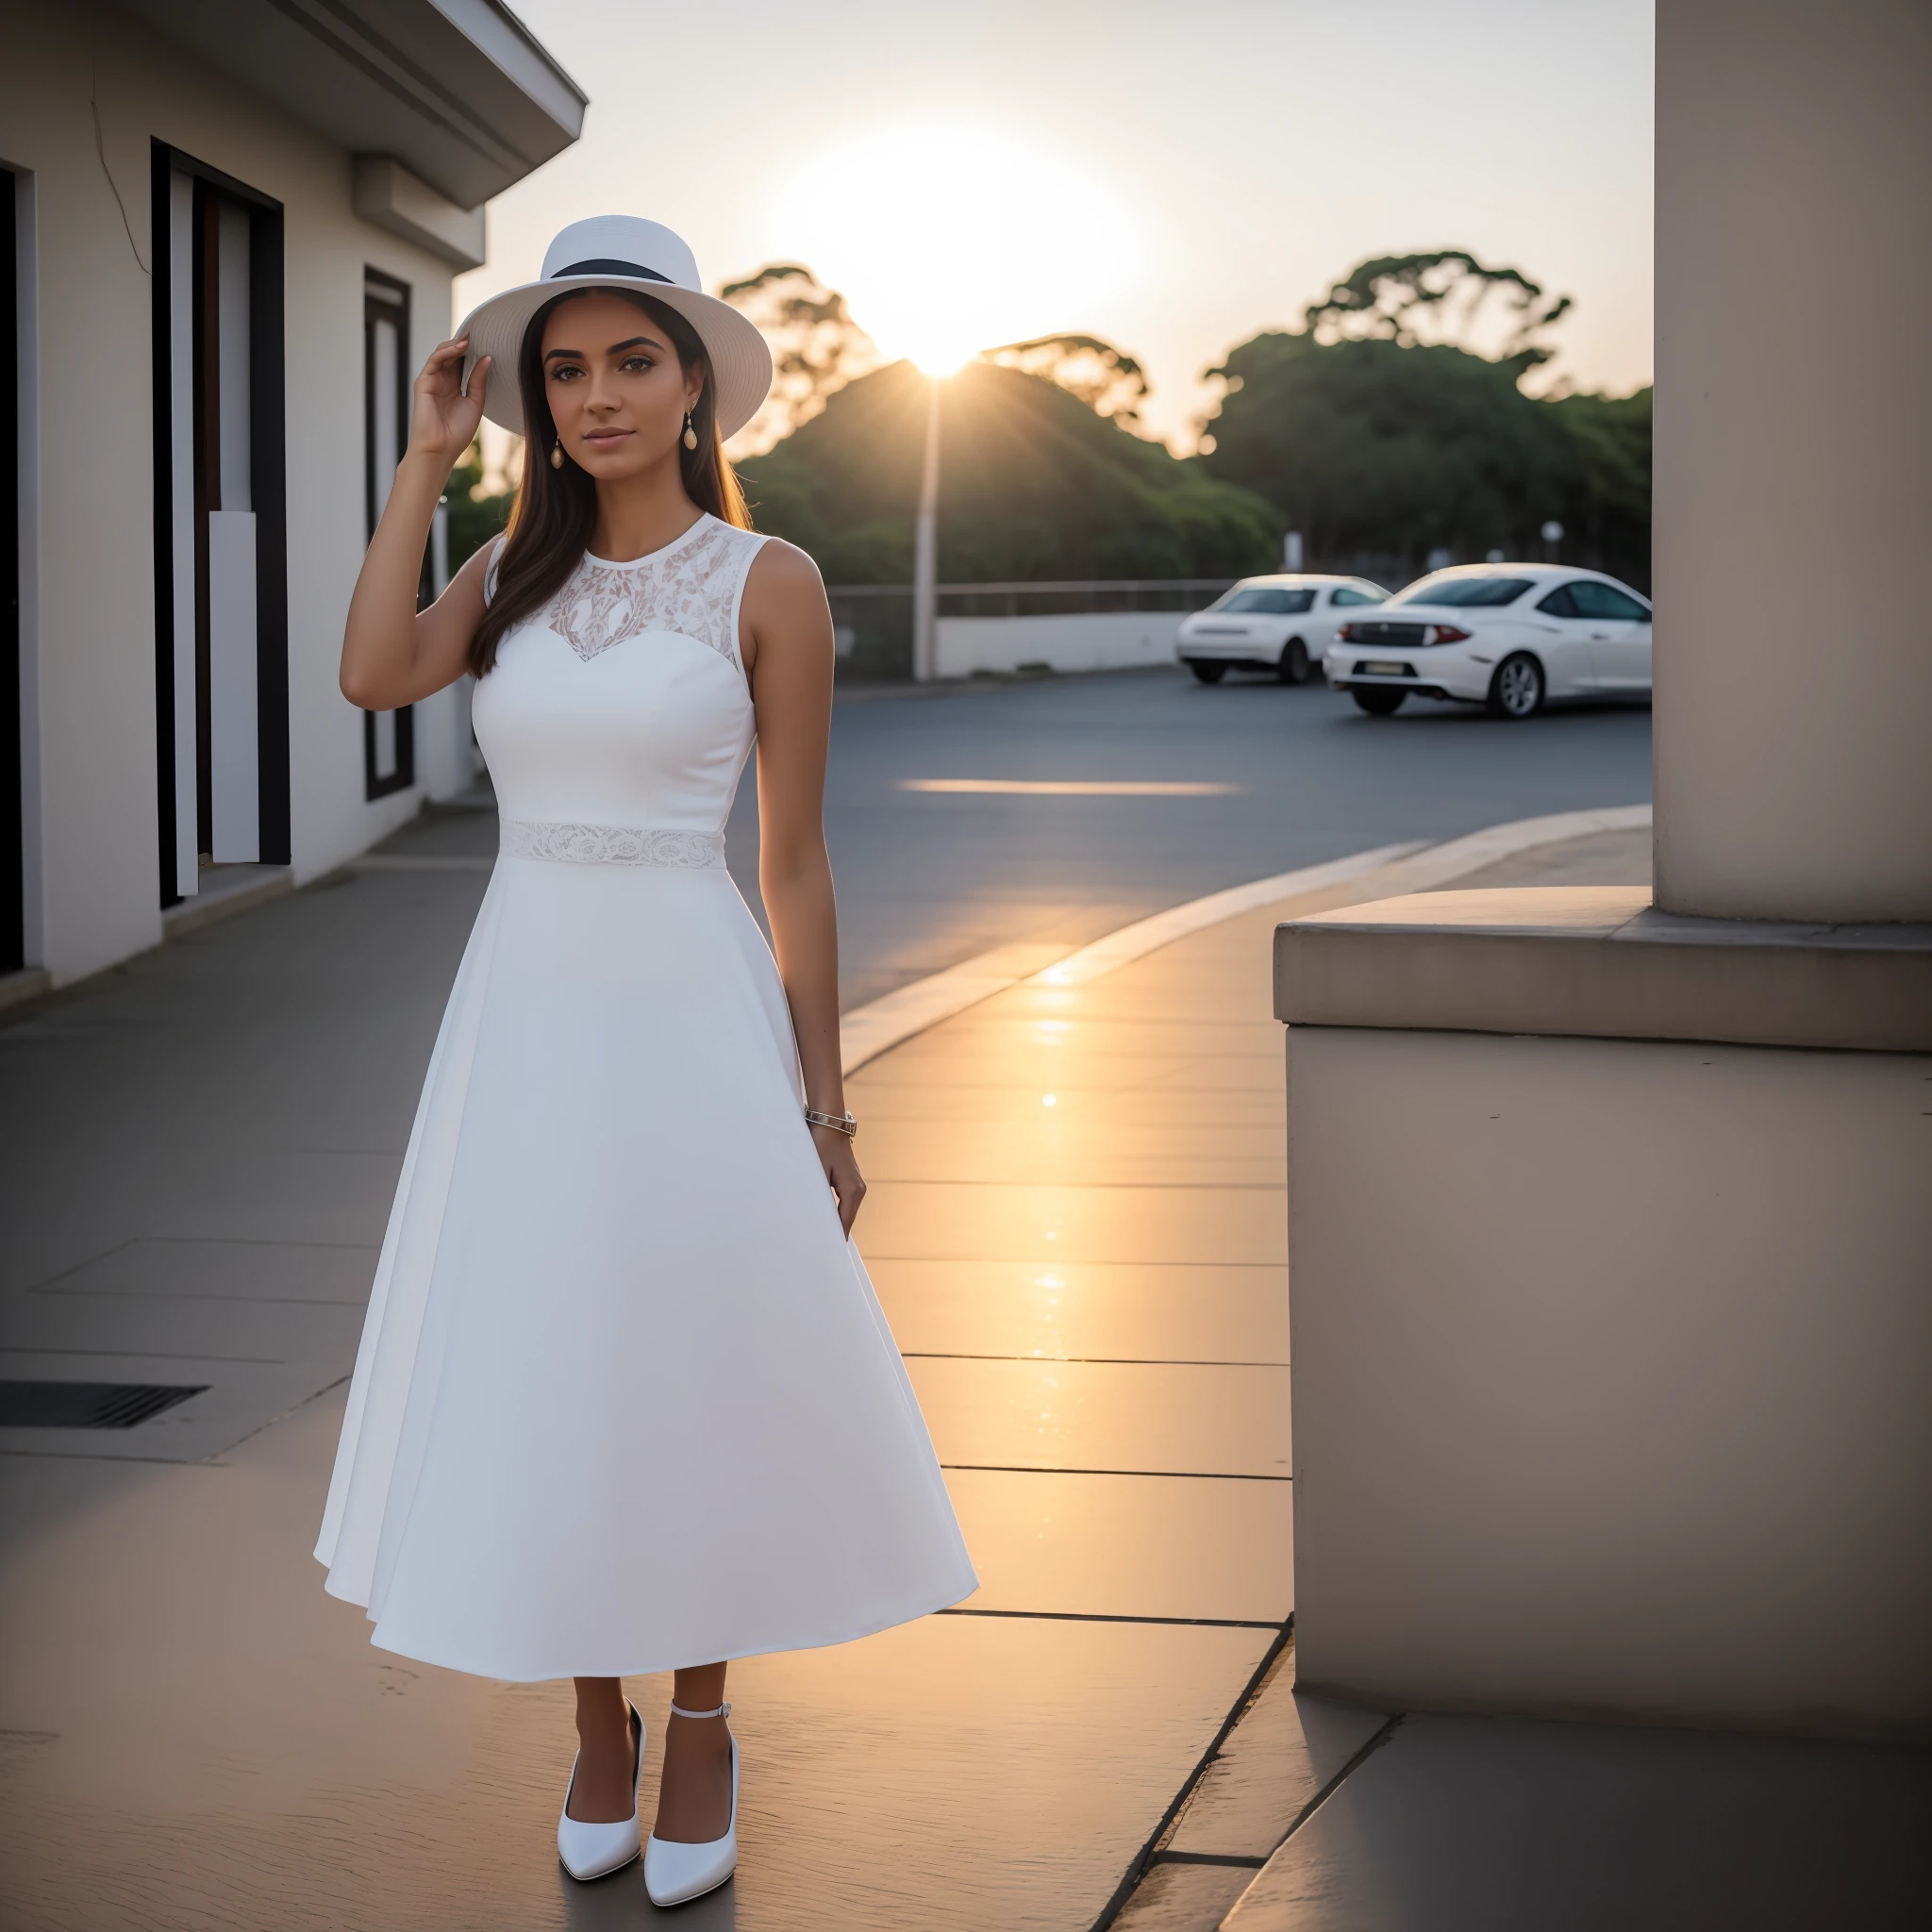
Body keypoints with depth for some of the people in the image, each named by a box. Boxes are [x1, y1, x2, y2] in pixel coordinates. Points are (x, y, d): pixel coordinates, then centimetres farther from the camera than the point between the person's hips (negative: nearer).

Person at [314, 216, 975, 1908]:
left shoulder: (765, 584, -4)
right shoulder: (513, 578, 8)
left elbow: (796, 862, -3)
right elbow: (373, 674, -13)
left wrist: (824, 1107, -3)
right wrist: (431, 457, -6)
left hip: (692, 1017, -4)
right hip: (524, 1014, 4)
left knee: (693, 1377, 5)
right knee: (545, 1380, 9)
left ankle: (701, 1728, 23)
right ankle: (598, 1721, 26)